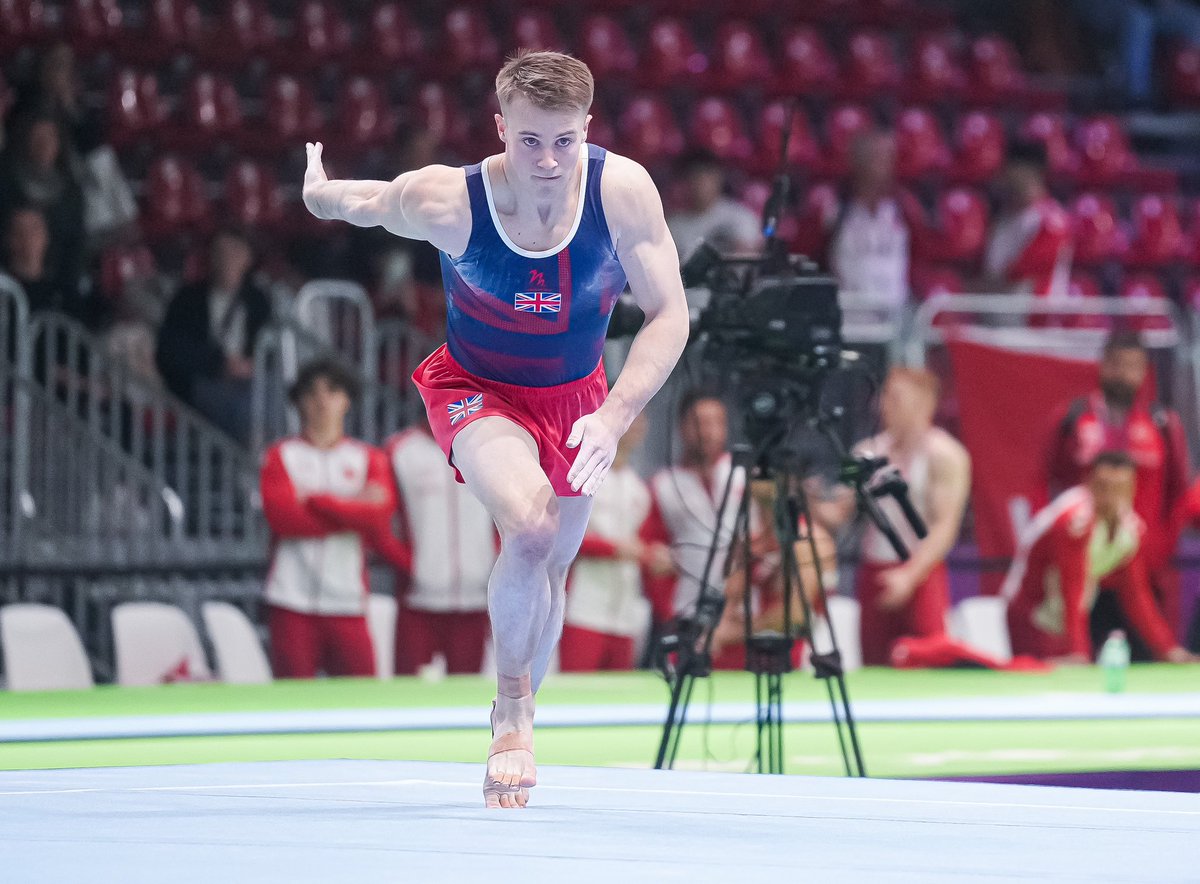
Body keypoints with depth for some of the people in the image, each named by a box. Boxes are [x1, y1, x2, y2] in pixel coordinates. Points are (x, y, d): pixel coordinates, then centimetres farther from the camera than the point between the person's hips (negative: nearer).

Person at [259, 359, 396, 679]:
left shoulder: (369, 459, 13)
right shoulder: (281, 456, 11)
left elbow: (379, 515, -5)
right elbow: (282, 515, -7)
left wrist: (315, 499, -5)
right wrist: (352, 510, -5)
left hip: (348, 601, 1)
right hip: (292, 601, -1)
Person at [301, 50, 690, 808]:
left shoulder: (624, 190, -27)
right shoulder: (443, 202, -31)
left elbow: (669, 314, -22)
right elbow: (361, 203, -8)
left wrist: (614, 416, -33)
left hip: (576, 397, 3)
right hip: (477, 390, -3)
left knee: (550, 573, 16)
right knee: (531, 528, -30)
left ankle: (517, 722, 42)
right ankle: (512, 707, -7)